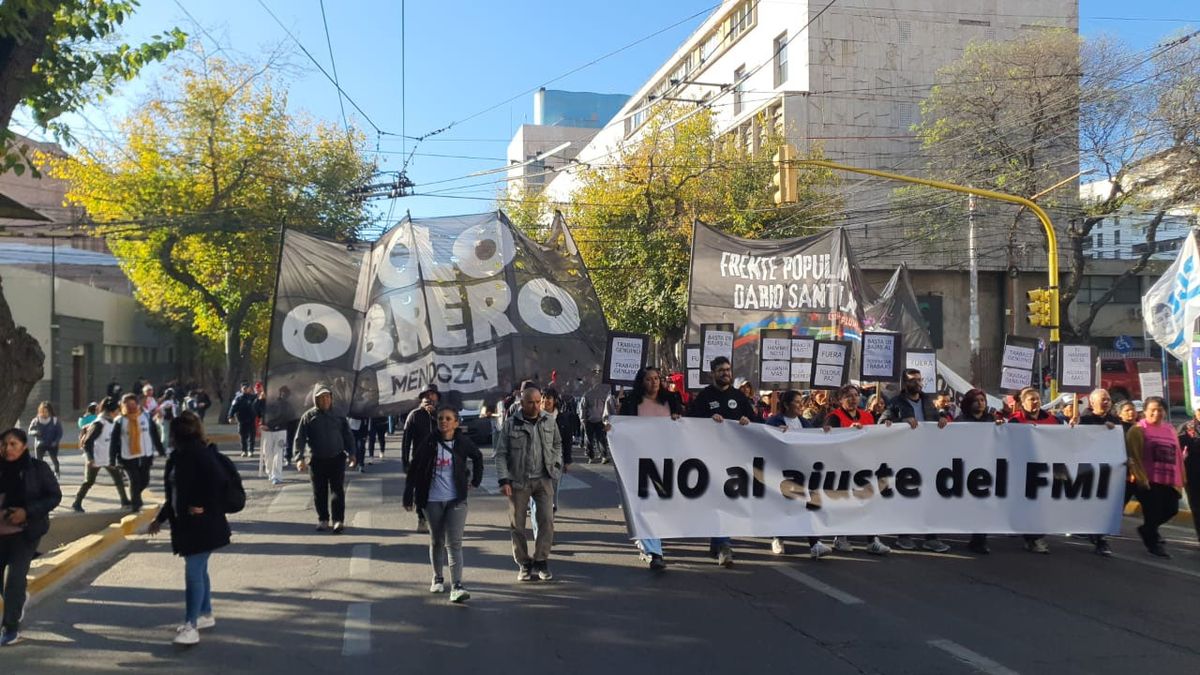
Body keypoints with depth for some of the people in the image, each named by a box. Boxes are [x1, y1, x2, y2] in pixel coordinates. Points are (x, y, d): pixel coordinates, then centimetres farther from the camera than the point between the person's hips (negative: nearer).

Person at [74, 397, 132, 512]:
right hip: (95, 459, -7)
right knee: (89, 482, 1)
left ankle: (125, 502, 19)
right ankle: (76, 504, 13)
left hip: (110, 458, 7)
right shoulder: (99, 424, -20)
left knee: (118, 479, 10)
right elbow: (87, 442, -22)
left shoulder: (113, 422, 3)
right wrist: (90, 458, -30)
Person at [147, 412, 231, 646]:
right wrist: (160, 518, 22)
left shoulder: (199, 453, -18)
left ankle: (190, 626, -3)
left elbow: (218, 480, -29)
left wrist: (204, 507, -21)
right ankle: (206, 615, 30)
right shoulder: (181, 455, 11)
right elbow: (176, 492, 20)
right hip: (186, 524, 9)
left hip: (202, 525, -9)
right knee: (198, 571, 17)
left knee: (193, 572, -8)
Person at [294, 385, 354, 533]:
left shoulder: (338, 415, 4)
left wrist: (351, 453, 1)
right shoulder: (308, 416, -1)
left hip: (337, 459, 0)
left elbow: (348, 436, 9)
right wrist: (299, 457, -15)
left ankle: (339, 520, -4)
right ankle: (323, 520, 21)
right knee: (319, 492, 8)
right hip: (317, 460, 0)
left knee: (338, 490, -5)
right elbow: (300, 438, -4)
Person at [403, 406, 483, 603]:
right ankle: (438, 579, 34)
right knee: (436, 541, 15)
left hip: (456, 500, -1)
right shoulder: (429, 443, -5)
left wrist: (476, 481, 11)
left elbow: (478, 457, 17)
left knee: (454, 543, -10)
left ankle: (457, 587, -15)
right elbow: (414, 470, -2)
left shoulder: (463, 442, -3)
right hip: (433, 500, 1)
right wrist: (408, 497, -5)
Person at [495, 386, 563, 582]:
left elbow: (557, 445, 19)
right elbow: (501, 454, -4)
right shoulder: (511, 424, -5)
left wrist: (556, 463, 4)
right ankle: (524, 564, 19)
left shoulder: (549, 422, 4)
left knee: (547, 521, -3)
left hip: (543, 479, 2)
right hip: (518, 481, -2)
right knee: (517, 524, 5)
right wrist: (504, 481, -11)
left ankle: (541, 561, 10)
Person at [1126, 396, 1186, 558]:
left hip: (1169, 480, 6)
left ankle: (1148, 530, 32)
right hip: (1148, 479, -6)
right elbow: (1134, 455, -10)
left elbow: (1177, 454, 13)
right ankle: (1153, 542, 17)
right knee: (1153, 511, -1)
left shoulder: (1170, 429, 12)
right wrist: (1140, 475, -18)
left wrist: (1179, 478, 9)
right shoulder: (1138, 430, -5)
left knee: (1171, 509, 8)